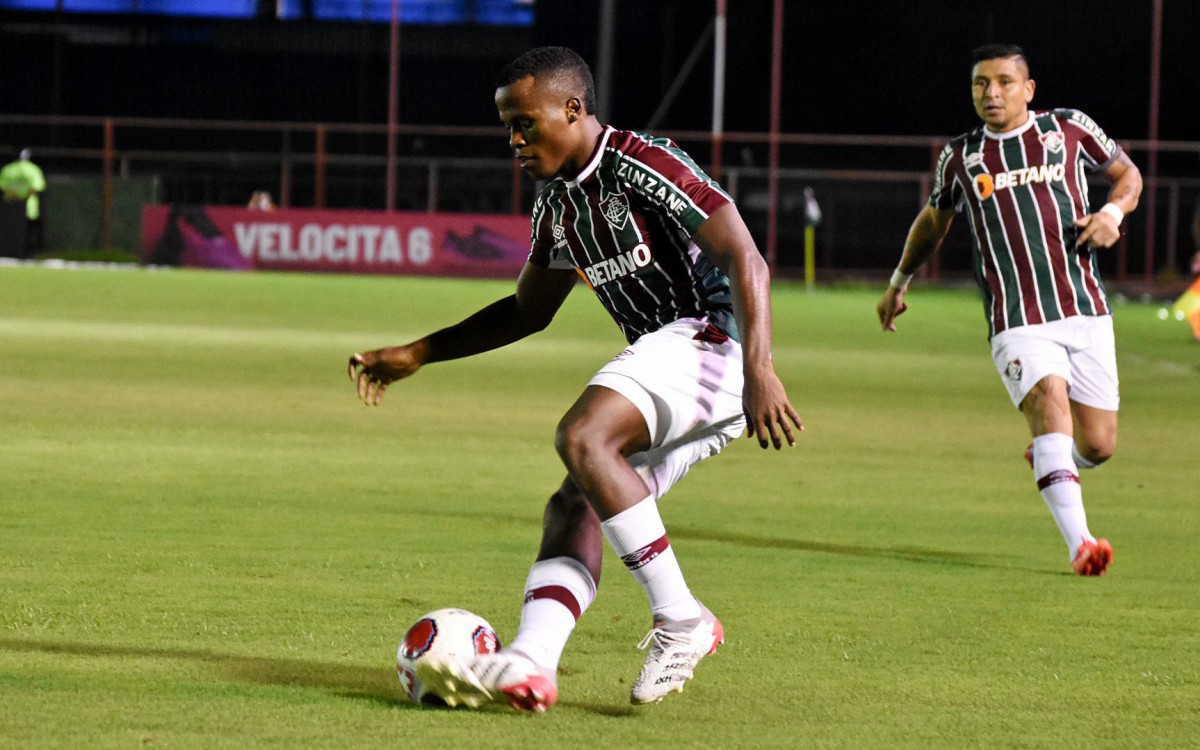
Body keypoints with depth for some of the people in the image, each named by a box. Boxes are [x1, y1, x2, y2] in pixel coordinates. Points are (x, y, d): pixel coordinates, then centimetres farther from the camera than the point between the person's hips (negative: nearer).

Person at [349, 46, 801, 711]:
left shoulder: (646, 168, -14)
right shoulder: (556, 204, 15)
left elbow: (746, 263, -19)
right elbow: (527, 310, 29)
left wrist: (759, 372, -29)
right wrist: (416, 354, 23)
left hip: (711, 335, -9)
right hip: (659, 356, 9)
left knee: (582, 437, -26)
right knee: (574, 507, -5)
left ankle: (680, 622, -21)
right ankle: (529, 666, -21)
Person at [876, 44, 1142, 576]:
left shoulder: (1069, 128, 6)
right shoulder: (959, 157, 9)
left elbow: (1127, 175, 20)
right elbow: (934, 219, 29)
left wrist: (1112, 213, -1)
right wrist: (899, 282, 38)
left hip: (1086, 312, 1)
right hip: (1016, 324, -1)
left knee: (1098, 446, 1)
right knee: (1049, 401, -28)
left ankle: (1050, 461, 40)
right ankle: (1079, 543, -38)